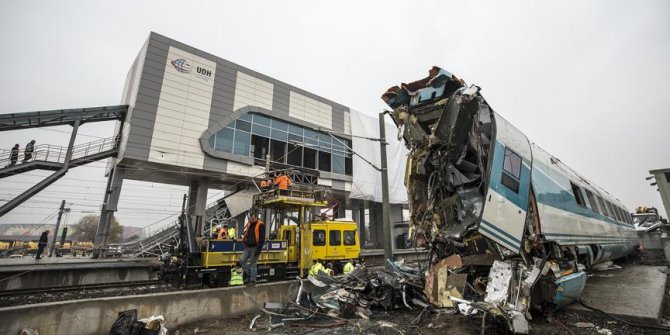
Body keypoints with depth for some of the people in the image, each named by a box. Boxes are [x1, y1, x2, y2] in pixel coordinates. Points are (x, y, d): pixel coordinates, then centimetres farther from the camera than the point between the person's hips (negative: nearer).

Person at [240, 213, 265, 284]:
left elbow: (262, 238, -16)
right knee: (242, 260, 5)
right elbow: (245, 234, 23)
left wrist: (258, 249, -20)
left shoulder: (260, 225, -12)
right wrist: (245, 243, 10)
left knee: (252, 264, -2)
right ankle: (249, 274, 22)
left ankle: (253, 280, 10)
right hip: (248, 247, 7)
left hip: (255, 248, -7)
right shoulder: (248, 224, 10)